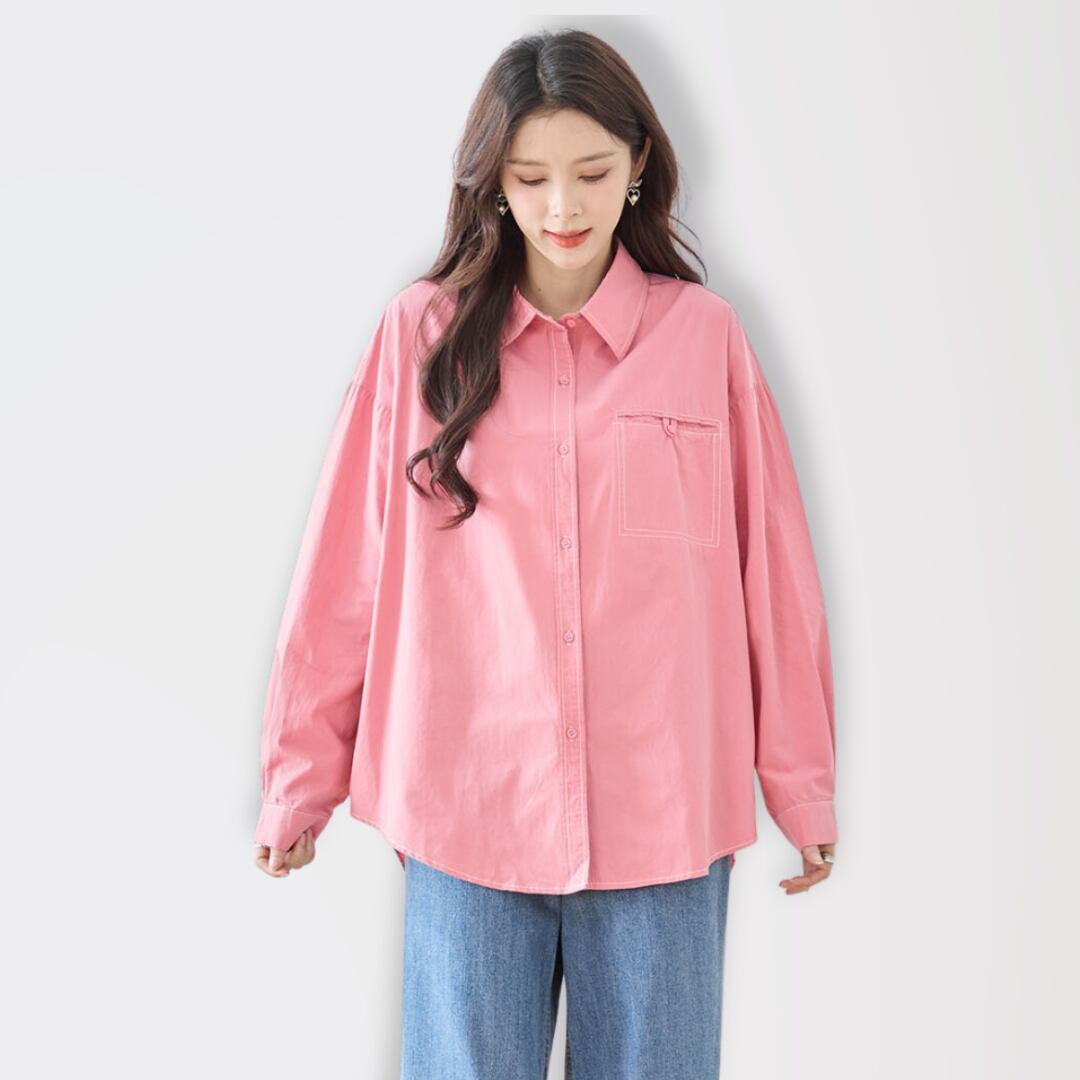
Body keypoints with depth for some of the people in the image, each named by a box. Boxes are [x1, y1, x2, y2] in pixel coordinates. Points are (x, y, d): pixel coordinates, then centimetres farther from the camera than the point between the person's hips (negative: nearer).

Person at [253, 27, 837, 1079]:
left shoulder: (706, 334, 2)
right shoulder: (420, 332, 1)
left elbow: (769, 566, 5)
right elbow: (346, 567, 3)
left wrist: (799, 781, 8)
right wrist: (302, 772, 7)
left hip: (666, 814, 1)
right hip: (465, 804, 0)